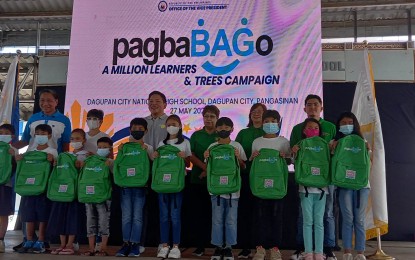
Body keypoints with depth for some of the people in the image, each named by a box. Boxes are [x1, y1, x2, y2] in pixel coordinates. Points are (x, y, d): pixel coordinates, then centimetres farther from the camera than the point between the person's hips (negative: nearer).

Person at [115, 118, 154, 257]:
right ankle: (126, 243, 12)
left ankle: (135, 244, 7)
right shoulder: (124, 147, 8)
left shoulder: (148, 148, 3)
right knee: (126, 216, 5)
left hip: (140, 185, -2)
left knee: (137, 216, 0)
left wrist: (145, 152, -13)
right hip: (126, 184, 2)